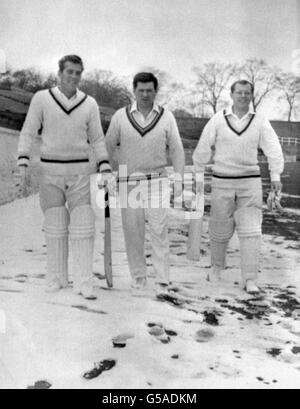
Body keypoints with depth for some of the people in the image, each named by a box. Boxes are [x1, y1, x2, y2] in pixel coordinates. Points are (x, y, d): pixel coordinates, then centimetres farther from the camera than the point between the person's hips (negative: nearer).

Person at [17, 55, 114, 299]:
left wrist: (105, 170, -4)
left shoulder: (90, 104, 5)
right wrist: (23, 164, -10)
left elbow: (97, 140, 7)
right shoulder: (42, 98, 1)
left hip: (80, 171, 1)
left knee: (83, 226, -5)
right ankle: (56, 279, 16)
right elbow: (28, 133, 1)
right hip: (50, 170, 0)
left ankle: (84, 282, -1)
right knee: (55, 226, 3)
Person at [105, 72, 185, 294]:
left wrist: (179, 179, 1)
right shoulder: (120, 116, 2)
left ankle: (163, 280, 4)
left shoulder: (166, 117, 4)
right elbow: (109, 145, 12)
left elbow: (176, 150, 6)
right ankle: (138, 276, 19)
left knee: (159, 231, -4)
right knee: (132, 231, 4)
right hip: (129, 181, 1)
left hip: (158, 180, 0)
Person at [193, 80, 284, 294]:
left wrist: (275, 175, -17)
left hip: (250, 181, 1)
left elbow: (273, 148, -5)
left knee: (251, 231, -4)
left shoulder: (260, 121, 3)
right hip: (222, 181, 0)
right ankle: (217, 266, 34)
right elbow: (203, 148, 2)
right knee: (220, 229, 9)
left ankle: (250, 279, 3)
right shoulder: (218, 120, 0)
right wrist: (198, 175, 2)